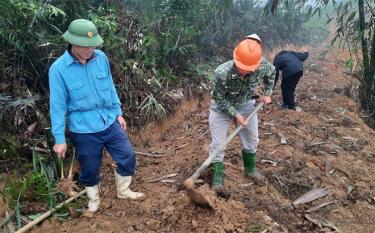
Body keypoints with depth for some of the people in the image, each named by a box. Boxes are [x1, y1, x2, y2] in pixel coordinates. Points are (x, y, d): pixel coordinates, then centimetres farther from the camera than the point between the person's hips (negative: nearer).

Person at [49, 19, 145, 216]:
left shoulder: (101, 58, -5)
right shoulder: (59, 69, -16)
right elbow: (58, 105, -11)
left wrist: (118, 113, 13)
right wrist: (59, 138, -8)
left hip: (110, 123, 4)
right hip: (84, 131, -3)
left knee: (128, 157, 10)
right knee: (90, 169, 13)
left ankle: (123, 191, 36)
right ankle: (94, 199, 42)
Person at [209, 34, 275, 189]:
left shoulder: (263, 66, -28)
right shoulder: (222, 73, -38)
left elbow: (271, 73, -1)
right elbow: (219, 99, -23)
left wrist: (267, 93, -1)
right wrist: (235, 114, -25)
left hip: (245, 104, 4)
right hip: (221, 107, -3)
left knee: (251, 138, 15)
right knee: (218, 144, -4)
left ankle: (250, 169, 39)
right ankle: (217, 179, 11)